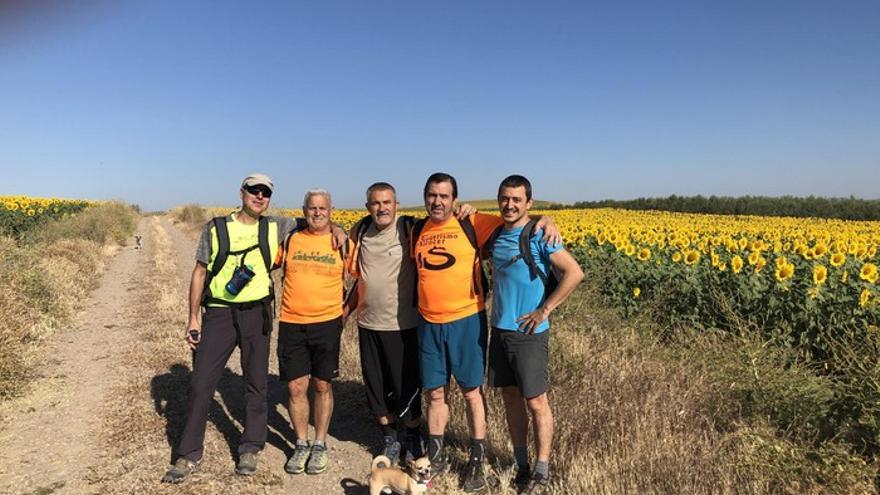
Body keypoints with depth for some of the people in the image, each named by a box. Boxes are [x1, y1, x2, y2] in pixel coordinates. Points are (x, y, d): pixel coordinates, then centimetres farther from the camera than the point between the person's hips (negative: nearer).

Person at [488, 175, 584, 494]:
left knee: (536, 402, 3)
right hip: (499, 330, 7)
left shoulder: (538, 234, -12)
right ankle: (521, 466, 27)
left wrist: (544, 310, -15)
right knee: (510, 398, 13)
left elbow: (575, 273, -17)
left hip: (528, 333, -6)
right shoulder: (496, 235, 7)